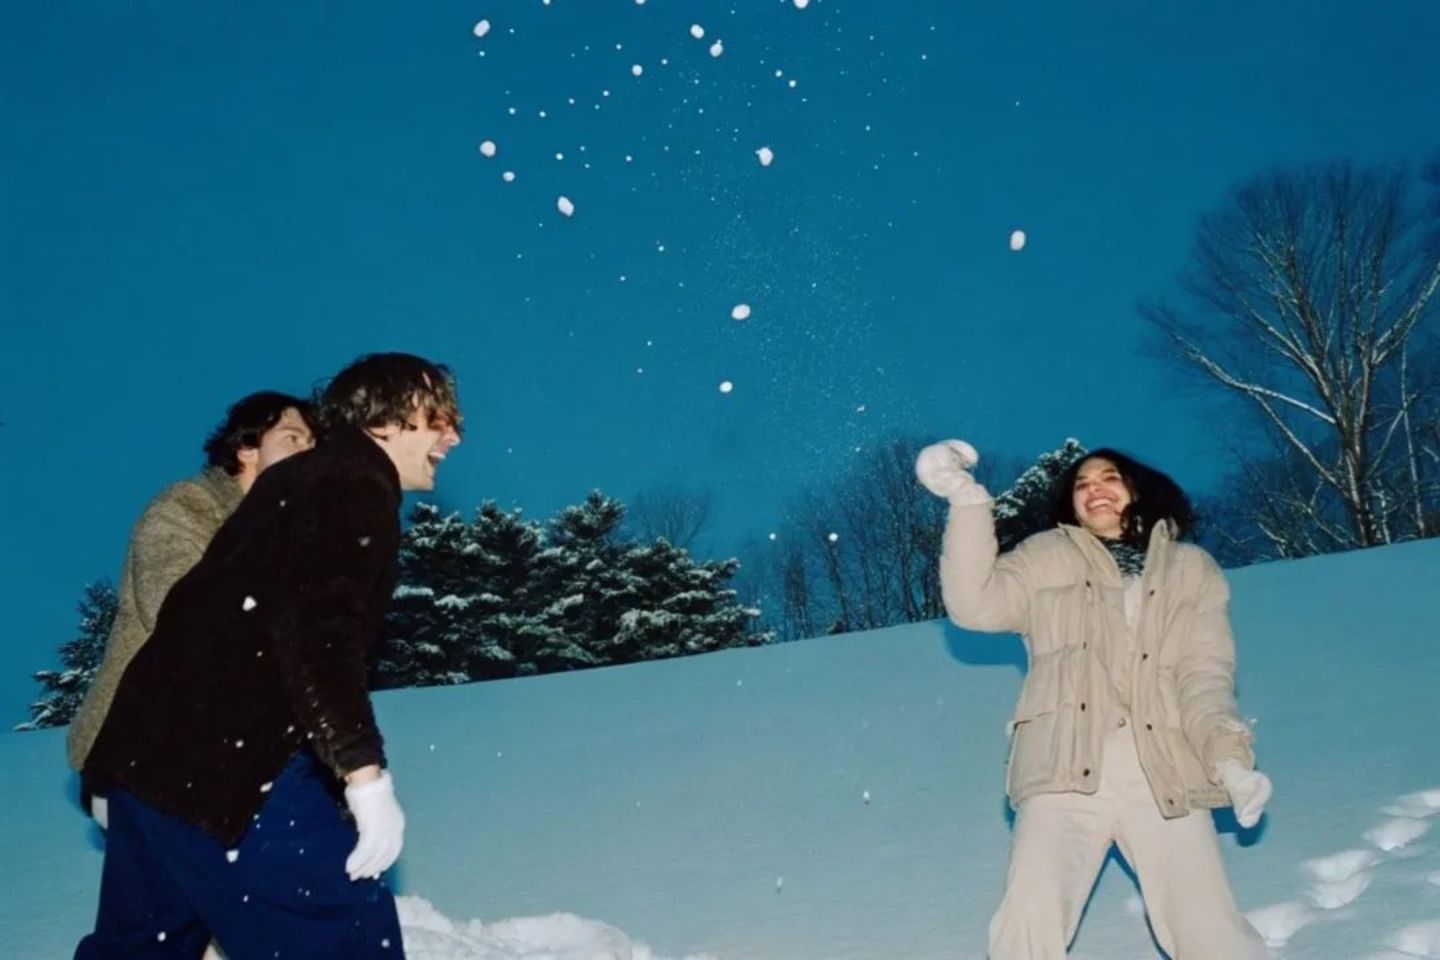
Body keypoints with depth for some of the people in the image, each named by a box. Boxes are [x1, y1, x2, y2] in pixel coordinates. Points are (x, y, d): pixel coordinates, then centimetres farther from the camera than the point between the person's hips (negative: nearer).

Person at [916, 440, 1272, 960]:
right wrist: (967, 500, -12)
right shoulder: (1045, 558, 15)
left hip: (1165, 776, 1)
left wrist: (1229, 756, -10)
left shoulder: (1192, 569, 17)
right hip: (1067, 774, -1)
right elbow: (975, 604, -2)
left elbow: (1204, 677, 8)